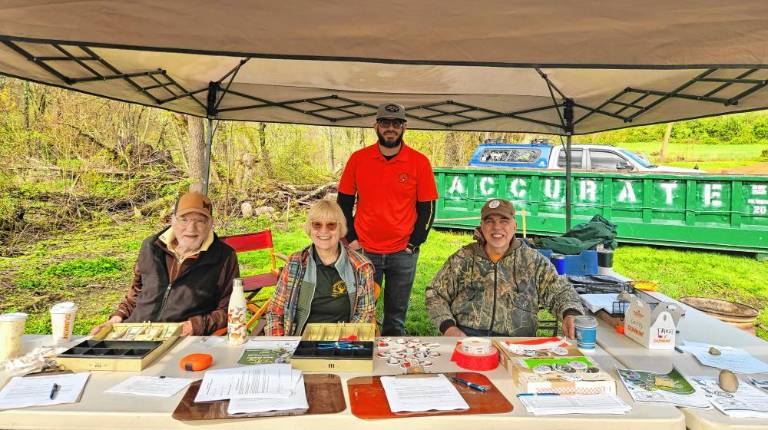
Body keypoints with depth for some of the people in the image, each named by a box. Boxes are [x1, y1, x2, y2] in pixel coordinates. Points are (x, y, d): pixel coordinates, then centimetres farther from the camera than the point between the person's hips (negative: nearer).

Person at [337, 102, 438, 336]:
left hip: (403, 253, -1)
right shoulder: (358, 159, 0)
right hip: (364, 251, 1)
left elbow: (427, 208, 0)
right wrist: (351, 239, -1)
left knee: (396, 317, 12)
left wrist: (413, 244, -6)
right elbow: (344, 202, 7)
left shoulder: (419, 162, -4)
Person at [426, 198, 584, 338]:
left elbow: (561, 292, 9)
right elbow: (435, 294, 12)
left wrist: (571, 314, -14)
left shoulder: (534, 261, 11)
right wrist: (448, 327, -5)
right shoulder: (462, 259, 10)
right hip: (466, 336, -1)